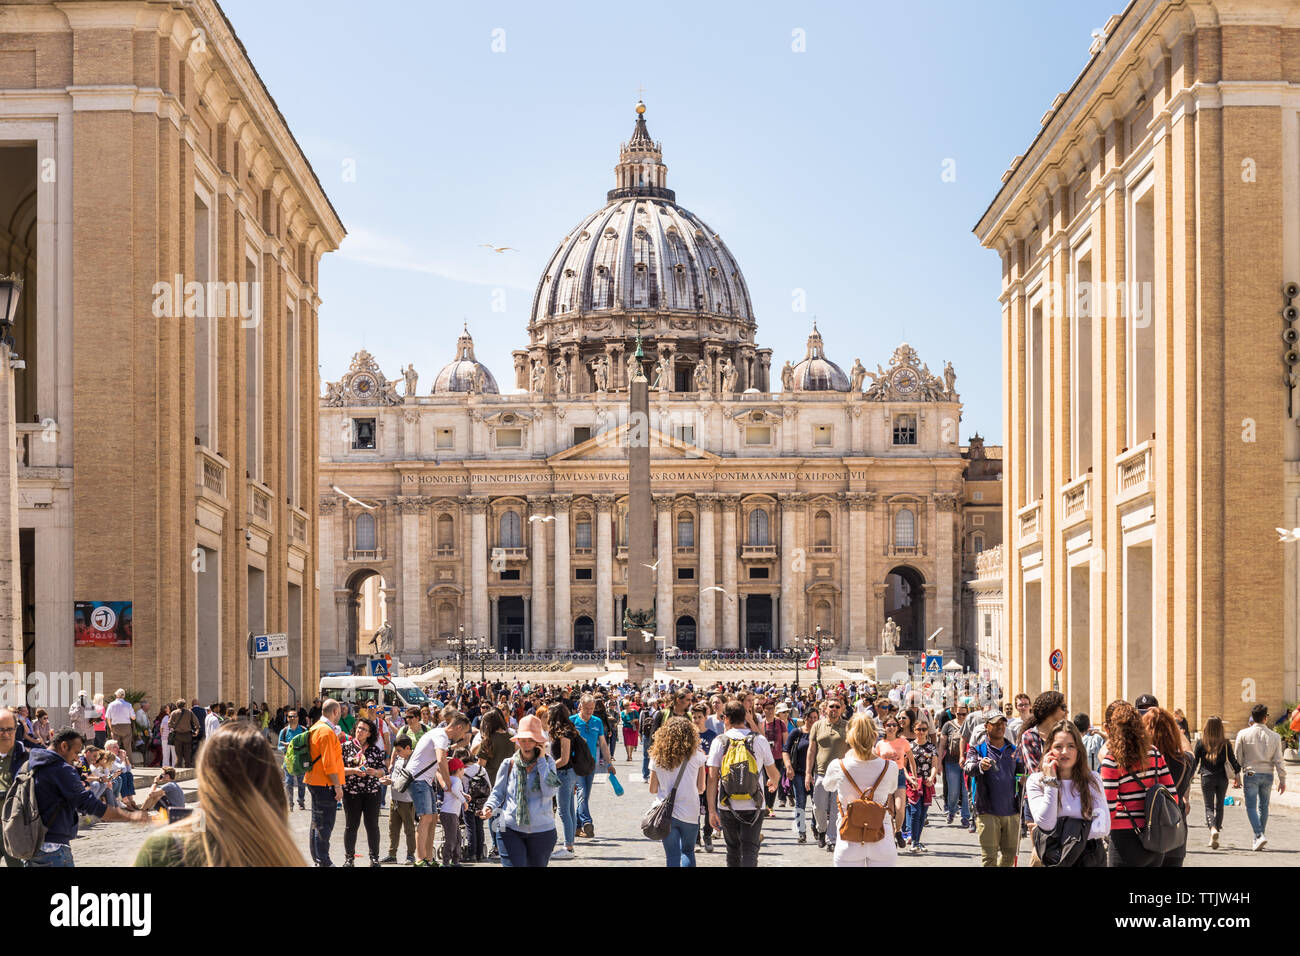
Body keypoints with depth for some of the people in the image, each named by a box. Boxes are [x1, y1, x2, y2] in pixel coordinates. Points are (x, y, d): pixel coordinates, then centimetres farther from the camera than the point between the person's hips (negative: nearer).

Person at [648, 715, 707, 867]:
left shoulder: (657, 757, 0)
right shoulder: (696, 755, -5)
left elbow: (653, 789, 5)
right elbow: (701, 788, 0)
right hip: (690, 813, -1)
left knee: (672, 856, 6)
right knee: (688, 851, 17)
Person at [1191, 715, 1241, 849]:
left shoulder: (1201, 743, -5)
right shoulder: (1226, 743, -3)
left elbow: (1194, 762, -2)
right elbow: (1233, 760, 0)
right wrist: (1237, 776, 11)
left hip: (1207, 778, -2)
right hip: (1222, 778, 2)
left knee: (1209, 807, 1)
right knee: (1219, 806, 14)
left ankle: (1213, 829, -27)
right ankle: (1214, 838, 16)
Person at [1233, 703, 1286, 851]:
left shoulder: (1243, 734, -5)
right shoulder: (1274, 736, -2)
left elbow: (1238, 757, -1)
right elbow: (1278, 760, -1)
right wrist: (1282, 780, 6)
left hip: (1251, 773, -2)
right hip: (1268, 774, 2)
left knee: (1251, 806, 0)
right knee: (1263, 806, 14)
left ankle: (1259, 835, -19)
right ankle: (1258, 840, 19)